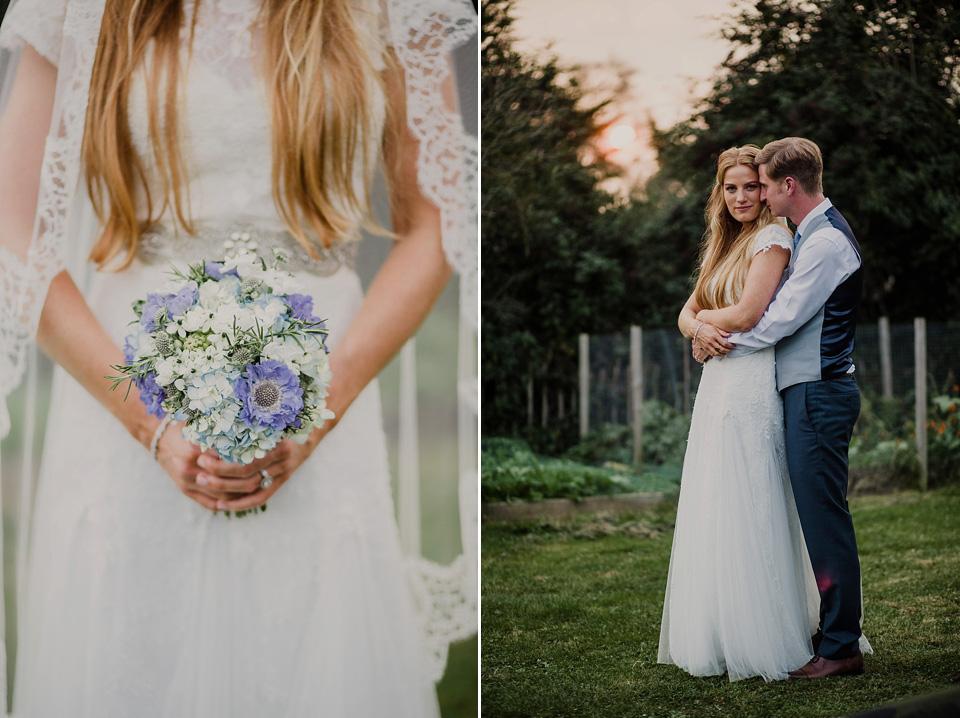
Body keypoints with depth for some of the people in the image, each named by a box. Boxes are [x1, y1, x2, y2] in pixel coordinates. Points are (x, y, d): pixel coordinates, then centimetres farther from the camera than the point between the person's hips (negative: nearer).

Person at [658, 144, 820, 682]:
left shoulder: (773, 237, -5)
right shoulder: (724, 246, 21)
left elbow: (748, 314, -15)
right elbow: (687, 314, 16)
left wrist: (703, 317, 3)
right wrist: (701, 329, -7)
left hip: (752, 381, -9)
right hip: (717, 381, 9)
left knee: (747, 511, -7)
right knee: (714, 514, 8)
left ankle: (761, 642, -1)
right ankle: (717, 638, 13)